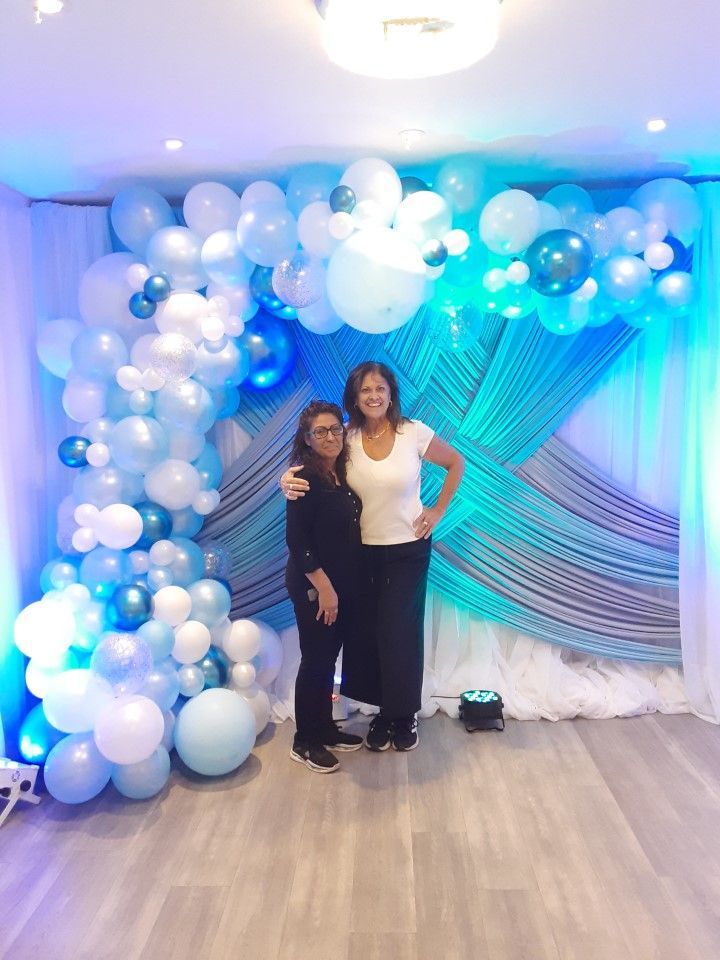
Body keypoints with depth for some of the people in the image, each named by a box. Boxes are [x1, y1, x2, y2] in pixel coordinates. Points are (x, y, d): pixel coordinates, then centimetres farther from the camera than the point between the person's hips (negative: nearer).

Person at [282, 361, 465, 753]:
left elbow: (456, 463, 4)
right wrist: (289, 479, -26)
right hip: (362, 551, 2)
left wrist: (438, 511, 0)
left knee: (400, 633, 3)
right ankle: (383, 712, 28)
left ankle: (404, 715, 25)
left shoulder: (414, 433, -9)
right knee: (366, 633, 8)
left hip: (408, 550, -2)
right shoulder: (347, 438, -5)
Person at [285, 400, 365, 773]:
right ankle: (304, 742, 19)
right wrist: (323, 587, -19)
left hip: (344, 585, 7)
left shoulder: (342, 475, 6)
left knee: (328, 659, 17)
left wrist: (340, 587, 6)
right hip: (314, 587, -7)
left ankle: (325, 729, 32)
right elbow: (296, 540, -20)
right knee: (315, 662, 3)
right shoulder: (305, 478, -17)